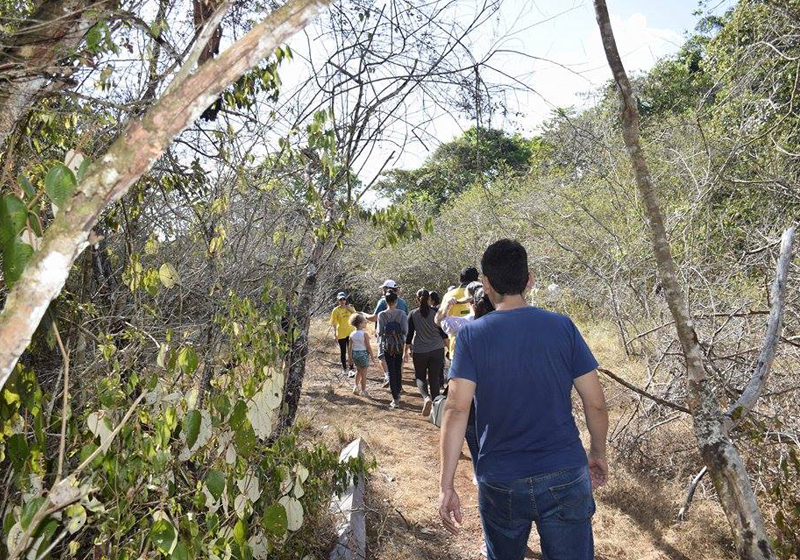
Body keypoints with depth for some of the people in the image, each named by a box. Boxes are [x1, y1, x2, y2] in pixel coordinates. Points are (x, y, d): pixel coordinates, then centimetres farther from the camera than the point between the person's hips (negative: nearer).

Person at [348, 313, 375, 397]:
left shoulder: (352, 335, -1)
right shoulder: (364, 334, -16)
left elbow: (350, 347, 2)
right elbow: (368, 347, -14)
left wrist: (350, 357, 11)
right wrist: (372, 356, -4)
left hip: (355, 354, 5)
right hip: (363, 354, -5)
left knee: (359, 370, 29)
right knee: (363, 374, 8)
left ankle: (356, 386, 22)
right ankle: (363, 391, 17)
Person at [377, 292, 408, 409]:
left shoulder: (381, 315, -7)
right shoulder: (401, 313, -7)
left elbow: (380, 331, -6)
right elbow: (405, 330, -10)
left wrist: (380, 345, 10)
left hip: (387, 345, -1)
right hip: (400, 344, 1)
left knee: (391, 371, 3)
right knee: (398, 370, 18)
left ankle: (395, 399, 1)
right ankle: (397, 393, 32)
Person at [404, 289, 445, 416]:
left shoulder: (413, 314, -4)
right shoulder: (437, 312, -3)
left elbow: (409, 334, -2)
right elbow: (443, 332, 1)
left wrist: (406, 351, 7)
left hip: (419, 351, -1)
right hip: (436, 350, 1)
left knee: (420, 377, 13)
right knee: (434, 378, 10)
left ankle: (426, 397, -12)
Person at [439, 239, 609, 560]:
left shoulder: (471, 335, -7)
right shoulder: (562, 327, -4)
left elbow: (456, 409, -14)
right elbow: (596, 404, -1)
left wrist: (446, 486, -10)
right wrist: (598, 454, 16)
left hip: (500, 483, 1)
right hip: (565, 476, 0)